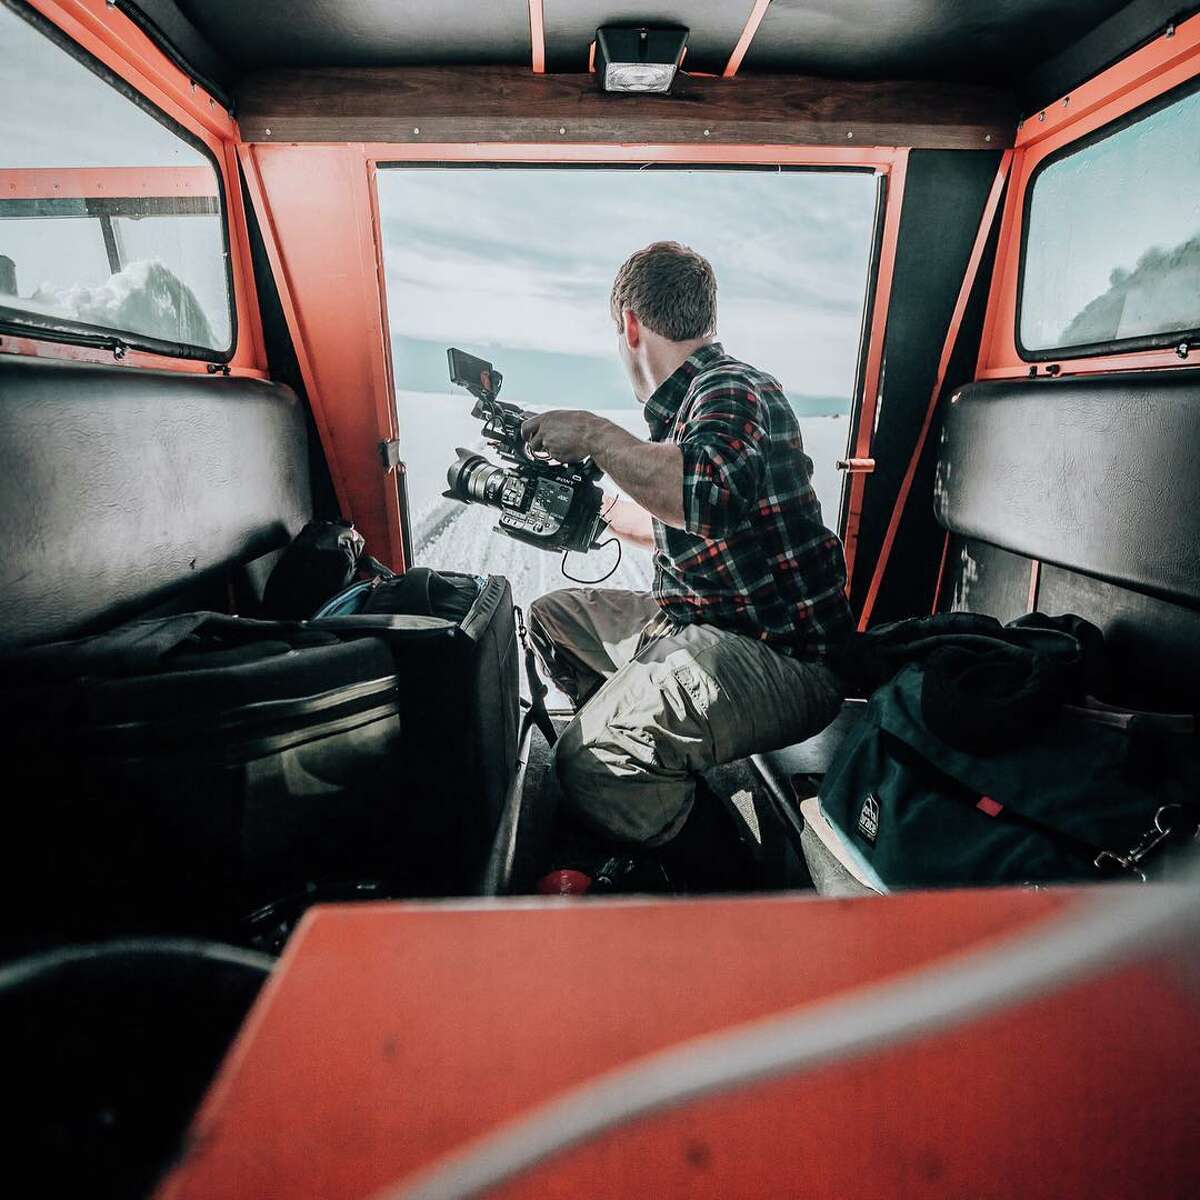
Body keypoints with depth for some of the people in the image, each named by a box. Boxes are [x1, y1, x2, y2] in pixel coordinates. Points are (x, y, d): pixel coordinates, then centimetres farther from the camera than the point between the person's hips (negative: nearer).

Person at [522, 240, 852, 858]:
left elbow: (707, 494, -38)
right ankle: (635, 728, 12)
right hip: (695, 623, 10)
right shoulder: (687, 401, 14)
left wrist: (594, 435, -26)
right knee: (549, 616, 19)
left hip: (780, 654, -10)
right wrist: (597, 511, 37)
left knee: (592, 761, -32)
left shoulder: (731, 389, -14)